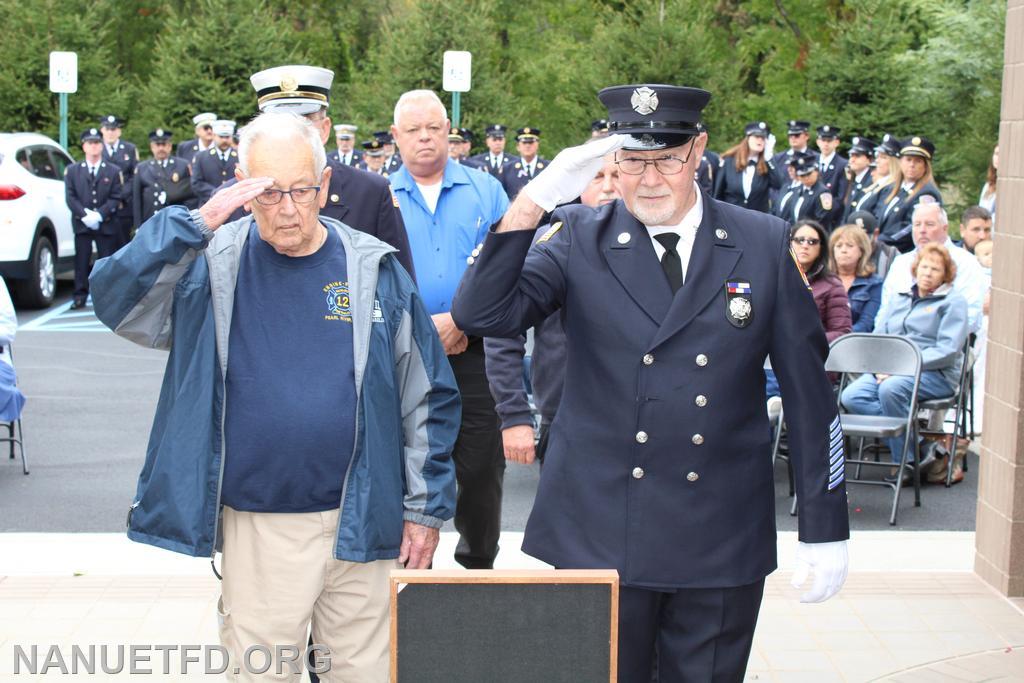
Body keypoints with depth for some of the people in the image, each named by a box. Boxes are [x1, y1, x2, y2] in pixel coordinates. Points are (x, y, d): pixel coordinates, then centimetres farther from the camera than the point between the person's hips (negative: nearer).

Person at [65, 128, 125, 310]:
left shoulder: (113, 171, 8)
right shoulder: (72, 171, 11)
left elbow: (116, 198, 0)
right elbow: (70, 197, 3)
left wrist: (99, 214, -13)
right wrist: (85, 215, -11)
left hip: (106, 225, -1)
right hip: (82, 224, 1)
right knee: (82, 261, -1)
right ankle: (80, 296, 3)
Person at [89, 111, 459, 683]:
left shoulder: (374, 269, -1)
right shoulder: (213, 264, -1)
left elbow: (427, 396, 3)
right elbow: (117, 302, -15)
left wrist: (426, 507, 3)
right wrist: (193, 225, -23)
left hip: (359, 524, 0)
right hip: (256, 526, 0)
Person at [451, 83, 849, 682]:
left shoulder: (764, 244, 1)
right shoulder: (579, 239, 0)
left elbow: (809, 389, 4)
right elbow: (481, 316, -12)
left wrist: (825, 527, 4)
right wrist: (532, 203, -22)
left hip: (723, 539, 1)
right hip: (600, 535, -1)